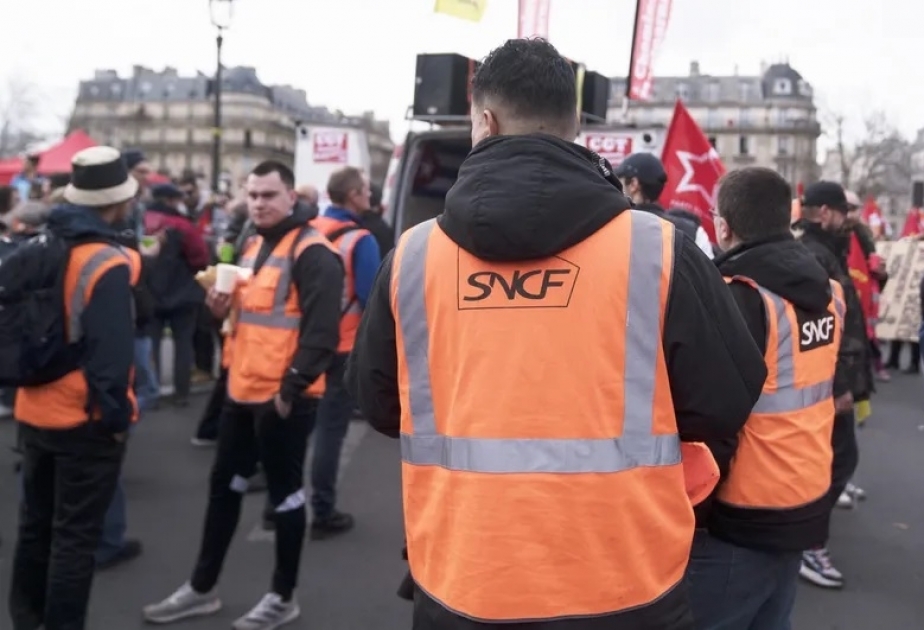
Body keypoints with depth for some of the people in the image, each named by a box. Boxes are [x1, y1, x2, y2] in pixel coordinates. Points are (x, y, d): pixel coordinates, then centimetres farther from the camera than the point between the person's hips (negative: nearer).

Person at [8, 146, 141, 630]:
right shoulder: (108, 265, -19)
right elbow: (110, 353, -22)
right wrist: (117, 416, -12)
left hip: (34, 413, 8)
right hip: (85, 421, -7)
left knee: (35, 525, 20)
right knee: (75, 536, 4)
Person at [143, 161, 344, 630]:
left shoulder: (312, 253, -14)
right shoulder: (254, 247, 14)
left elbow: (321, 331, -20)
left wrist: (292, 388, -20)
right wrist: (223, 308, 4)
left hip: (284, 396, -9)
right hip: (242, 390, 9)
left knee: (284, 493, 5)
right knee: (224, 487, 16)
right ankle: (202, 588, 31)